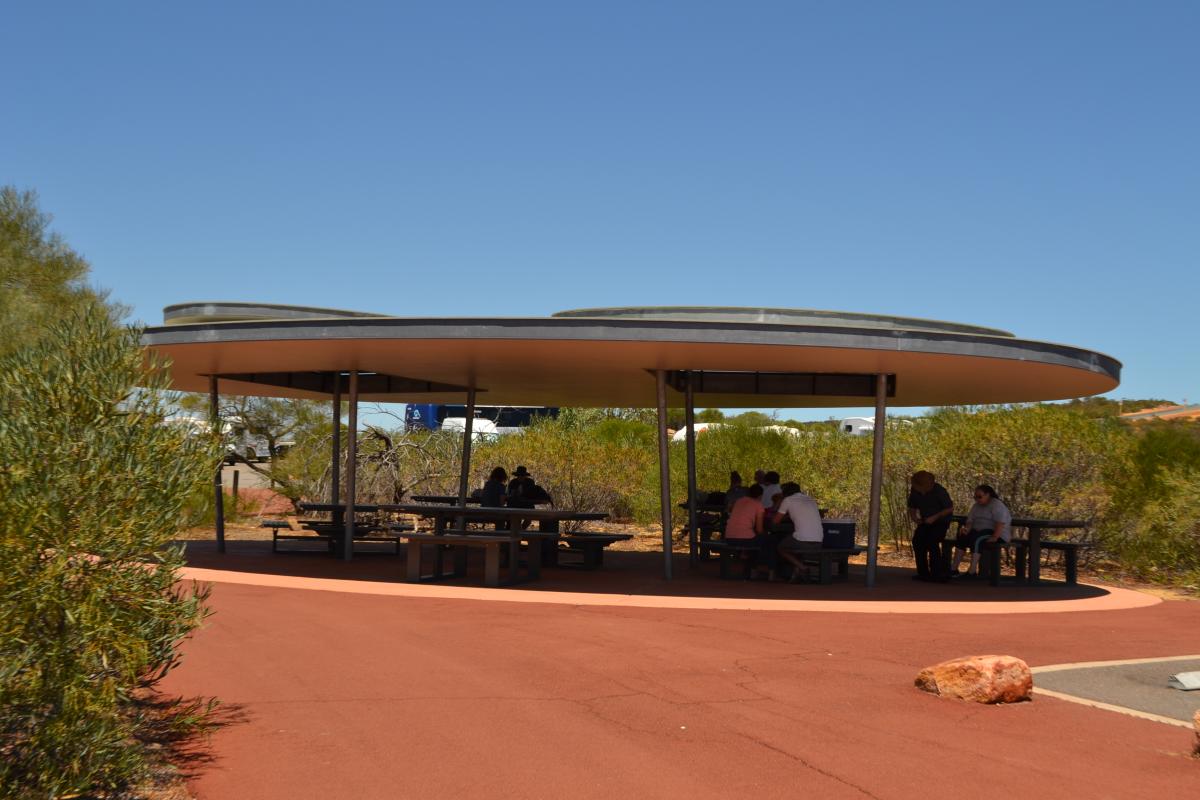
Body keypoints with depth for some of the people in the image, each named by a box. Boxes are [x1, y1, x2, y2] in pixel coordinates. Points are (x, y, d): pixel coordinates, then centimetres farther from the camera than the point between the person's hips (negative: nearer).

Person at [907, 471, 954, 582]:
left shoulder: (939, 491, -23)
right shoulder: (915, 491, -8)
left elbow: (950, 508, -16)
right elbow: (912, 507, 7)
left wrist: (935, 517, -25)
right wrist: (913, 516, -15)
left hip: (941, 520, -6)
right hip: (925, 522, 6)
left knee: (932, 542, -24)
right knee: (917, 540, -11)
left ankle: (937, 573, -18)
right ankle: (923, 573, -2)